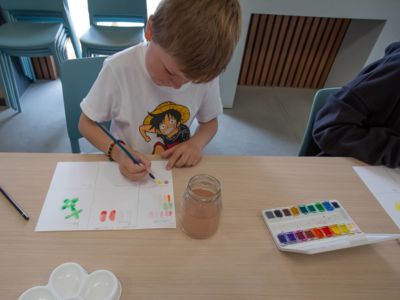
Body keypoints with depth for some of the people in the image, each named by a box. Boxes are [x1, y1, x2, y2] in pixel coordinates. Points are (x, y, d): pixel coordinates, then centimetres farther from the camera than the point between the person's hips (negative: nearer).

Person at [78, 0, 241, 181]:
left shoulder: (204, 72, -12)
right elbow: (86, 124, -7)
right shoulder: (118, 69, -19)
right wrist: (117, 152, -23)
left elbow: (210, 121, 4)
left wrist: (196, 143, -16)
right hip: (129, 171, -1)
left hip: (177, 170, 2)